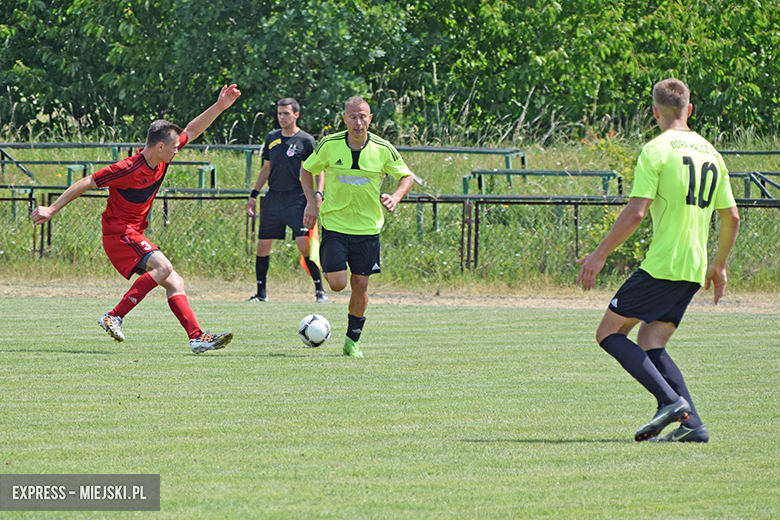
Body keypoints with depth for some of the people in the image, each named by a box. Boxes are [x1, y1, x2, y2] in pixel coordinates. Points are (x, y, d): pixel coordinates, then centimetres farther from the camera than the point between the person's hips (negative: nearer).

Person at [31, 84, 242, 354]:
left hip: (135, 235, 9)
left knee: (175, 283, 0)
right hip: (118, 233, -9)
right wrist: (52, 210, -11)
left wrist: (219, 107, 10)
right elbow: (85, 183, -14)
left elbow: (191, 132, 16)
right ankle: (114, 316, -26)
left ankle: (197, 337, -6)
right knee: (163, 267, -27)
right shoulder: (129, 170, -21)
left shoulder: (161, 160, 3)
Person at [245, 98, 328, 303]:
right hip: (273, 198, 5)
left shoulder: (306, 140, -2)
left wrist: (318, 194, -14)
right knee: (262, 246, 3)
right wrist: (254, 194, 18)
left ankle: (320, 291, -7)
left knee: (304, 244, -16)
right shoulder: (272, 138, 12)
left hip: (296, 198, -5)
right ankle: (261, 293, 14)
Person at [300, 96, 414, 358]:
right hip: (334, 223, -1)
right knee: (337, 284, -11)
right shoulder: (329, 145, -9)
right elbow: (307, 170, 7)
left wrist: (395, 196, -14)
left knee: (360, 284, 1)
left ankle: (353, 340, 17)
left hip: (367, 226, 1)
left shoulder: (383, 149, -7)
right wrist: (312, 203, -5)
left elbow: (406, 176, 6)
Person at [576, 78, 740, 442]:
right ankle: (692, 425, -3)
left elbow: (635, 212, -16)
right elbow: (731, 217, 18)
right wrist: (719, 266, 30)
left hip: (661, 265, -7)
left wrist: (599, 255, -10)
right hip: (695, 270, 7)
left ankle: (671, 400, -15)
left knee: (610, 333, 1)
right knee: (651, 345, 12)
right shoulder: (710, 153, 14)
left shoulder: (656, 150, -8)